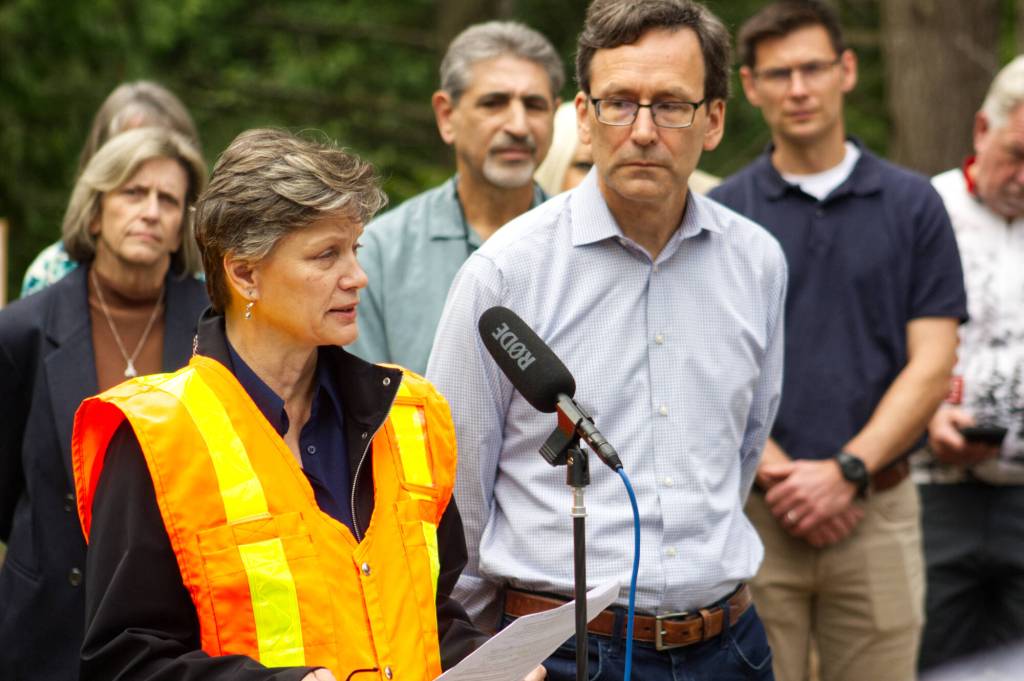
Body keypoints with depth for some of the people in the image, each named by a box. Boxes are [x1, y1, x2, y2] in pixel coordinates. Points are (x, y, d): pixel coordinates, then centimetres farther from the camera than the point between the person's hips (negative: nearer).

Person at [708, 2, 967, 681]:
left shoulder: (912, 204, 4)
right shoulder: (719, 214, 4)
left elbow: (931, 364, -1)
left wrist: (846, 471, -12)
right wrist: (779, 474, -12)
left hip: (879, 508, 0)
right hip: (753, 510, 0)